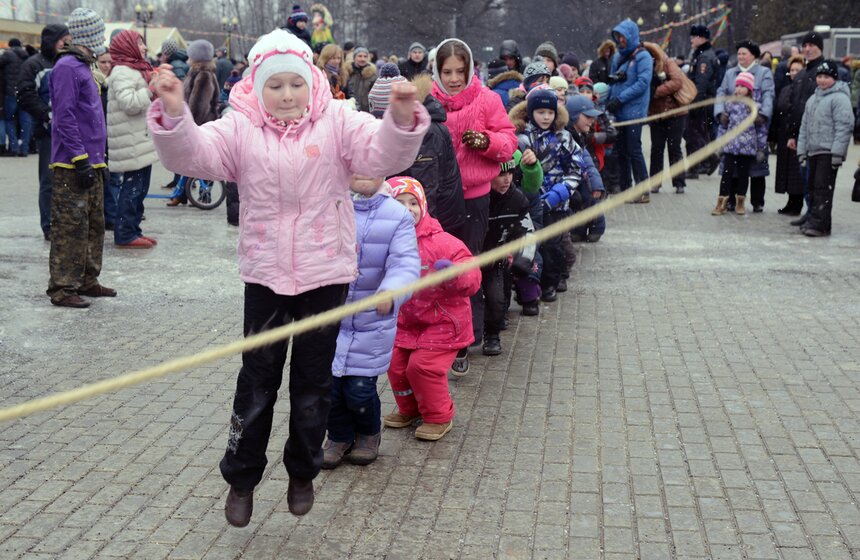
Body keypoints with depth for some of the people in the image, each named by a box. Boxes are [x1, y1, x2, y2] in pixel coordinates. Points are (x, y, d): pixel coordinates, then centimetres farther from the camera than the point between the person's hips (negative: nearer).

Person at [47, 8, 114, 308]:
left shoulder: (82, 67, 18)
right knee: (71, 227, -8)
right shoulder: (67, 67, -12)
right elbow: (65, 117, -18)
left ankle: (87, 281, 24)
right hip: (72, 166, -10)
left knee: (94, 225, 15)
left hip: (90, 163, 10)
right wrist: (81, 160, -21)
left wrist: (98, 158, 21)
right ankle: (62, 289, -4)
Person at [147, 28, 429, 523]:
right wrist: (173, 114, -32)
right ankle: (242, 478, 25)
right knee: (257, 379, 9)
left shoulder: (338, 122, -5)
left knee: (314, 380, 13)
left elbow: (384, 153, -18)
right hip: (266, 273, 1)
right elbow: (192, 154, -13)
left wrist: (403, 119, -38)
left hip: (326, 272, 0)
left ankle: (303, 473, 32)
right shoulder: (241, 129, -2)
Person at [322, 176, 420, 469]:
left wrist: (390, 293, -35)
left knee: (360, 390, -1)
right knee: (328, 384, 5)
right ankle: (339, 436, 34)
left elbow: (405, 264, -17)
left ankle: (368, 434, 32)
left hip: (372, 322, -2)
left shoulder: (398, 216, -8)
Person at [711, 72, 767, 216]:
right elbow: (723, 126, 11)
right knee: (727, 173, -2)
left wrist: (761, 148, 1)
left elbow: (762, 129, 2)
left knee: (743, 174, 7)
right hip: (730, 146, 1)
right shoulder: (729, 104, 5)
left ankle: (740, 203, 19)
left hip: (748, 147, -1)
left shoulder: (756, 106, -1)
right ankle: (721, 203, 2)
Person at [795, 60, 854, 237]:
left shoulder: (840, 98, -7)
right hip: (813, 151, 8)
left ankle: (819, 224, -12)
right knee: (813, 187, 10)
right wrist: (801, 149, 15)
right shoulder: (813, 99, 19)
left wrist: (837, 152, -19)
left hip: (828, 152, -8)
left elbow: (844, 126, -14)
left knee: (823, 188, -11)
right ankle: (814, 220, 17)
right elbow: (805, 126, 22)